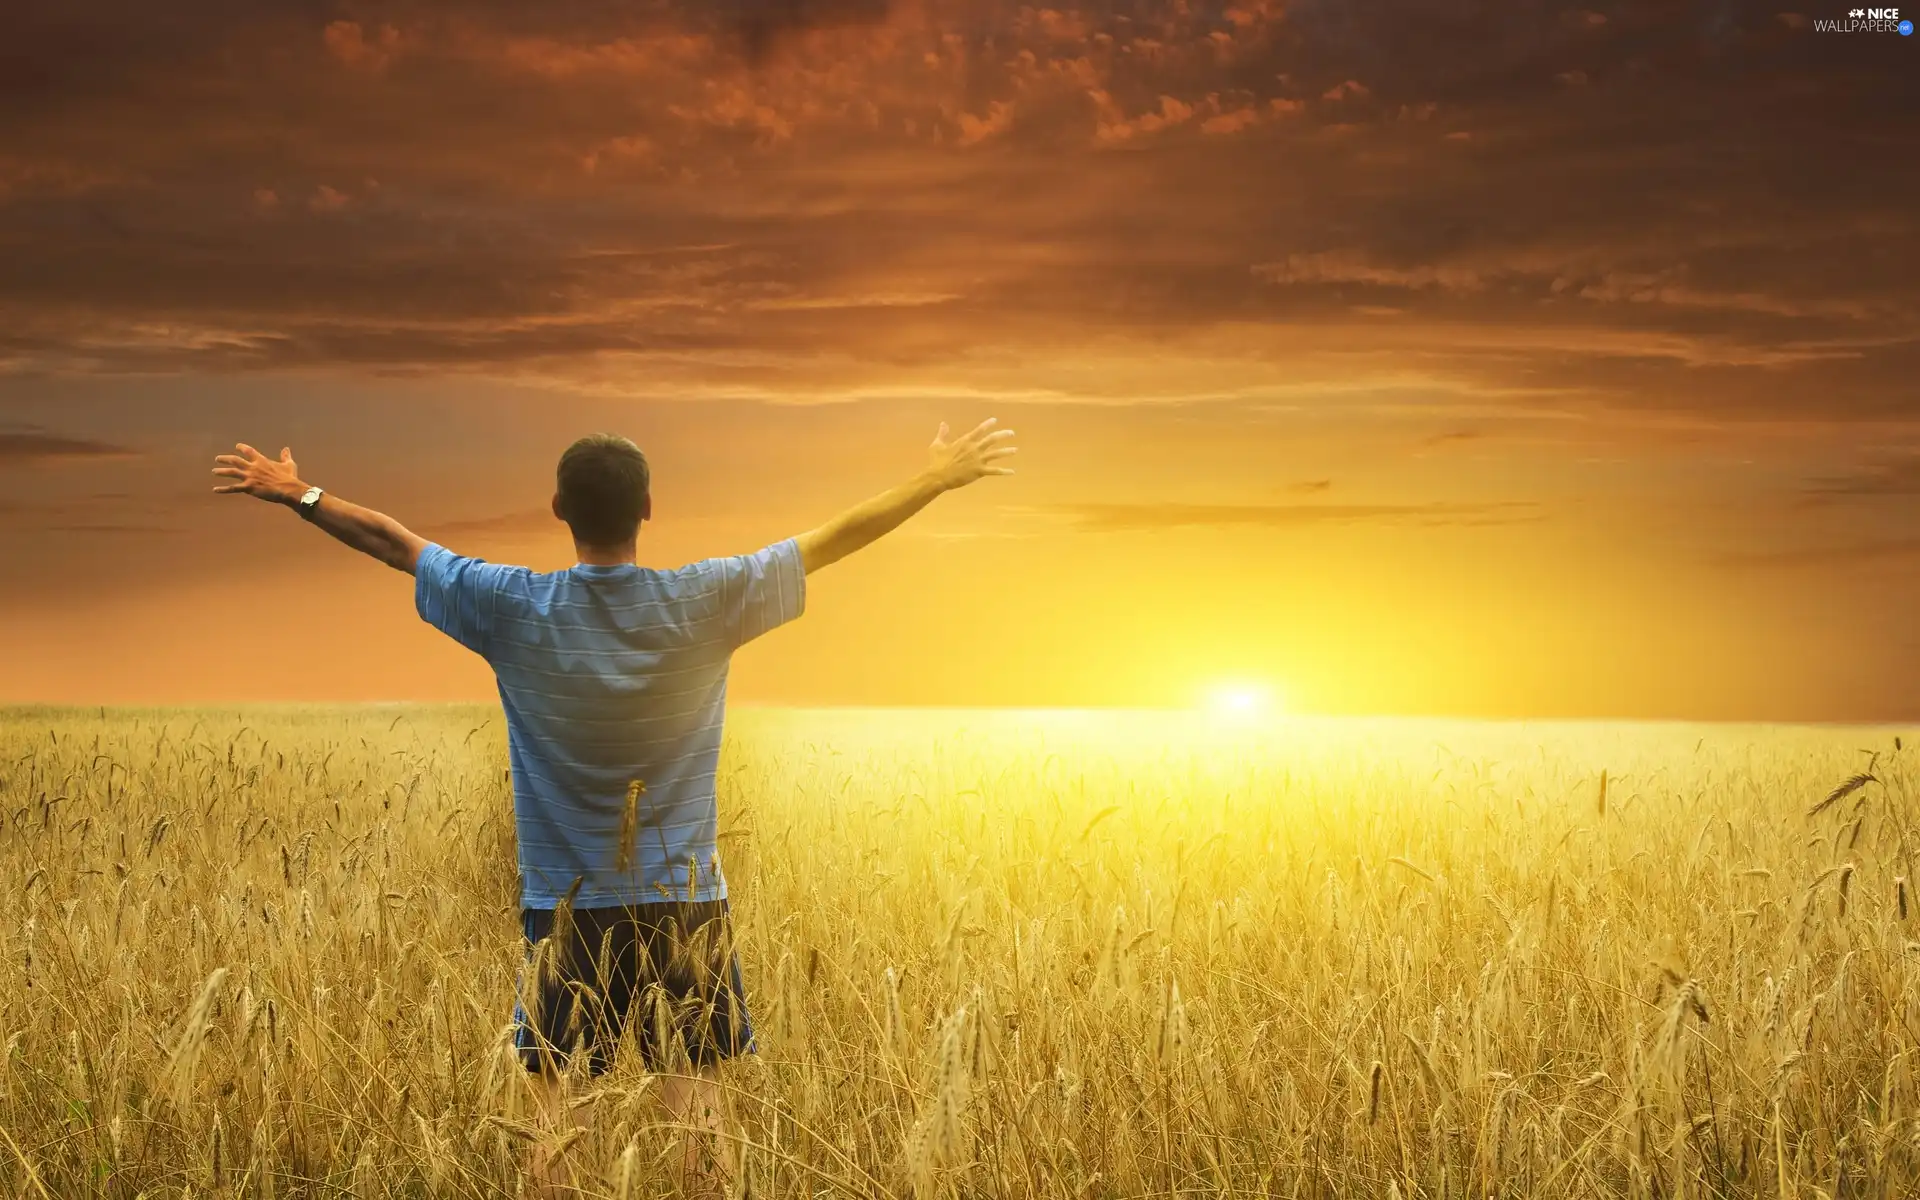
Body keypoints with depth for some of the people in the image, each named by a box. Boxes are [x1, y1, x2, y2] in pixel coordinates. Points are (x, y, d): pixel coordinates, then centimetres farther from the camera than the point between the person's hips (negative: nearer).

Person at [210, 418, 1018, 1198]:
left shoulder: (515, 610, -9)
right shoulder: (704, 602, -10)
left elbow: (391, 541, 4)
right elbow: (837, 539, -2)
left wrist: (296, 494, 18)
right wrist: (938, 479, 8)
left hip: (563, 910, 0)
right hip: (684, 903, 0)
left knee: (553, 1124, 6)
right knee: (698, 1113, 5)